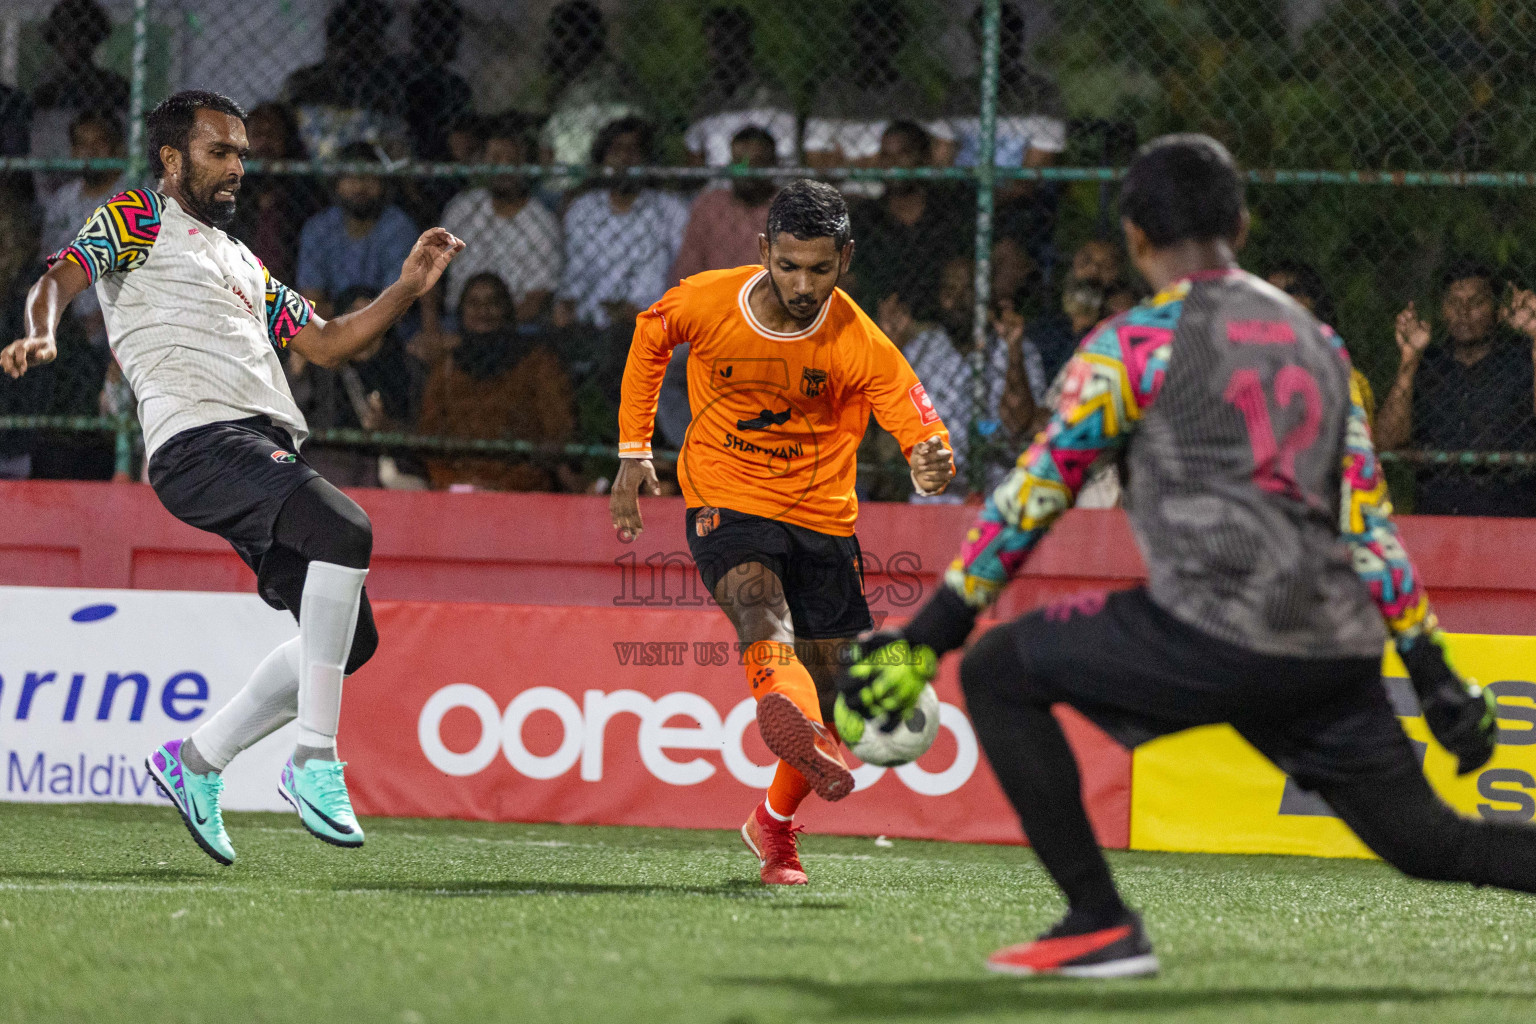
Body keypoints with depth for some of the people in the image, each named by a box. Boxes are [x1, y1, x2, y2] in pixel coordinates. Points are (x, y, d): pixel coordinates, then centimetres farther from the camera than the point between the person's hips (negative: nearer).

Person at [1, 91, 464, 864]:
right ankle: (314, 763, -29)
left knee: (348, 639, 3)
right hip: (199, 441, -8)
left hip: (270, 452, 8)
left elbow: (326, 343, 33)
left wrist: (406, 290, 20)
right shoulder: (139, 219, 11)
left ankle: (197, 763, 16)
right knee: (345, 529, -30)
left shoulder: (239, 262, 33)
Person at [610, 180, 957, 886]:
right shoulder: (706, 303, -12)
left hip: (822, 516, 2)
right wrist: (634, 452, 8)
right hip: (725, 503, -2)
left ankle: (774, 826, 33)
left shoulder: (861, 346, -14)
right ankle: (792, 719, -68)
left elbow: (922, 431, -16)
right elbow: (649, 336, 9)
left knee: (831, 698, 4)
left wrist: (933, 464, -42)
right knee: (759, 603, -34)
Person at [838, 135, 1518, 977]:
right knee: (1431, 844, 14)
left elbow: (1036, 491, 1)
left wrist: (928, 637, 4)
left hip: (1215, 636, -6)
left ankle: (1101, 925, 1)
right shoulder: (1316, 340, 21)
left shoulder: (1136, 343, 3)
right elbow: (1366, 518, 18)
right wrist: (1433, 671, 19)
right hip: (1339, 651, 6)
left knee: (998, 674, 9)